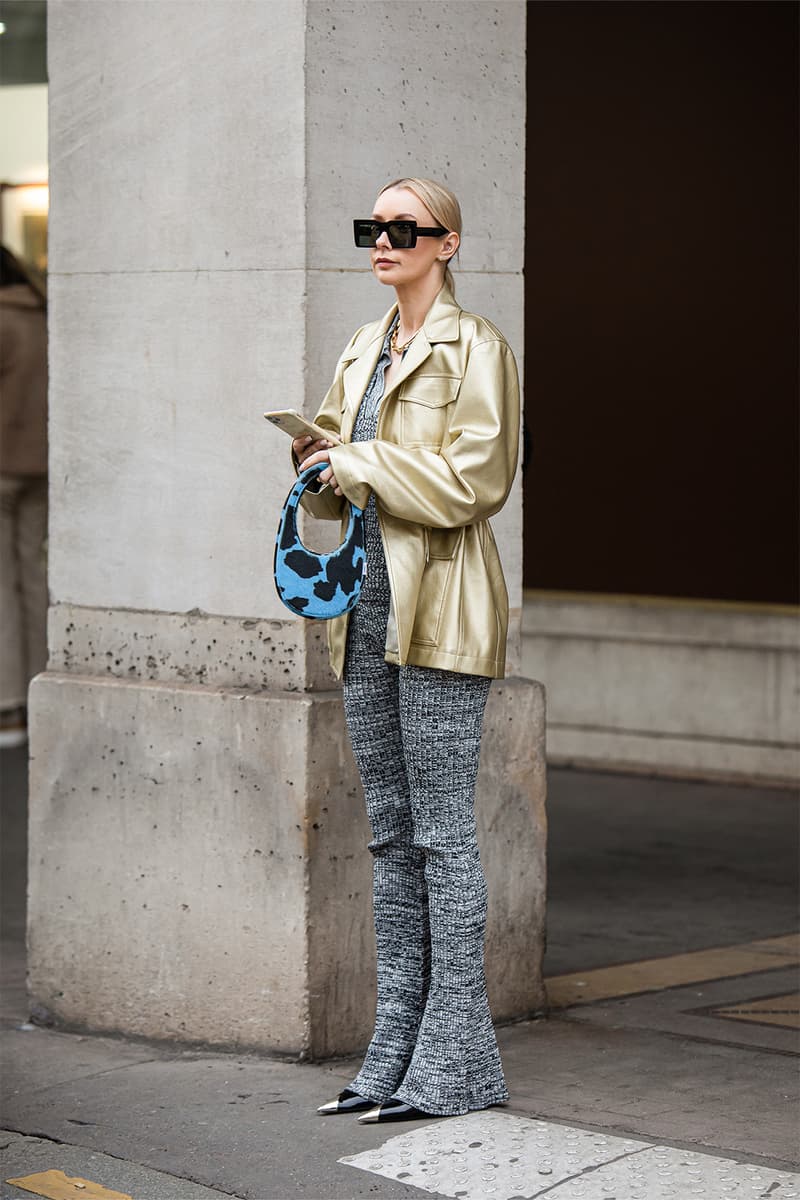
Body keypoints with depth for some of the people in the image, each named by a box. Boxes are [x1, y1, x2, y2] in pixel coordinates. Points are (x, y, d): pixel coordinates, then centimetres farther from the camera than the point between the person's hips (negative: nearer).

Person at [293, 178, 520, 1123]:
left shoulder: (474, 349, -6)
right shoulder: (365, 352, 17)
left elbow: (474, 479, -15)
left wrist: (357, 464, -13)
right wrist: (318, 461, -1)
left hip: (441, 609, -8)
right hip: (369, 602, 8)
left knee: (442, 832, -6)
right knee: (391, 833, 9)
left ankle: (455, 1062, -1)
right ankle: (395, 1053, 14)